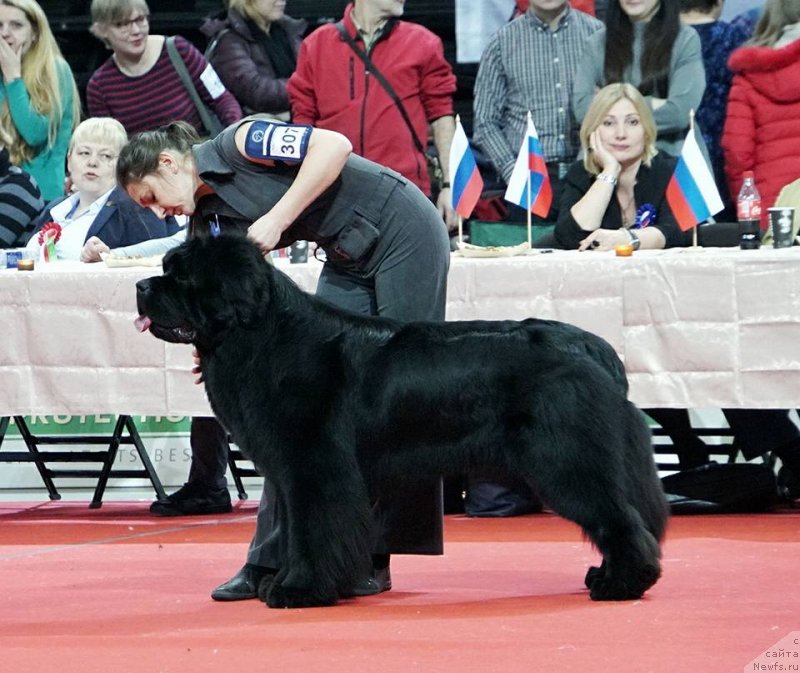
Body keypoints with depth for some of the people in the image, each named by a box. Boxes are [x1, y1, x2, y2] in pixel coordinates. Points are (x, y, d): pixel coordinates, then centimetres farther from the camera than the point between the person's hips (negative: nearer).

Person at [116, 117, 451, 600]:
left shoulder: (239, 143, -15)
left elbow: (334, 145, -25)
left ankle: (374, 559, -5)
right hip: (349, 261, 8)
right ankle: (272, 561, 2)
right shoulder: (210, 220, 6)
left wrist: (276, 219, -26)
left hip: (404, 233, -8)